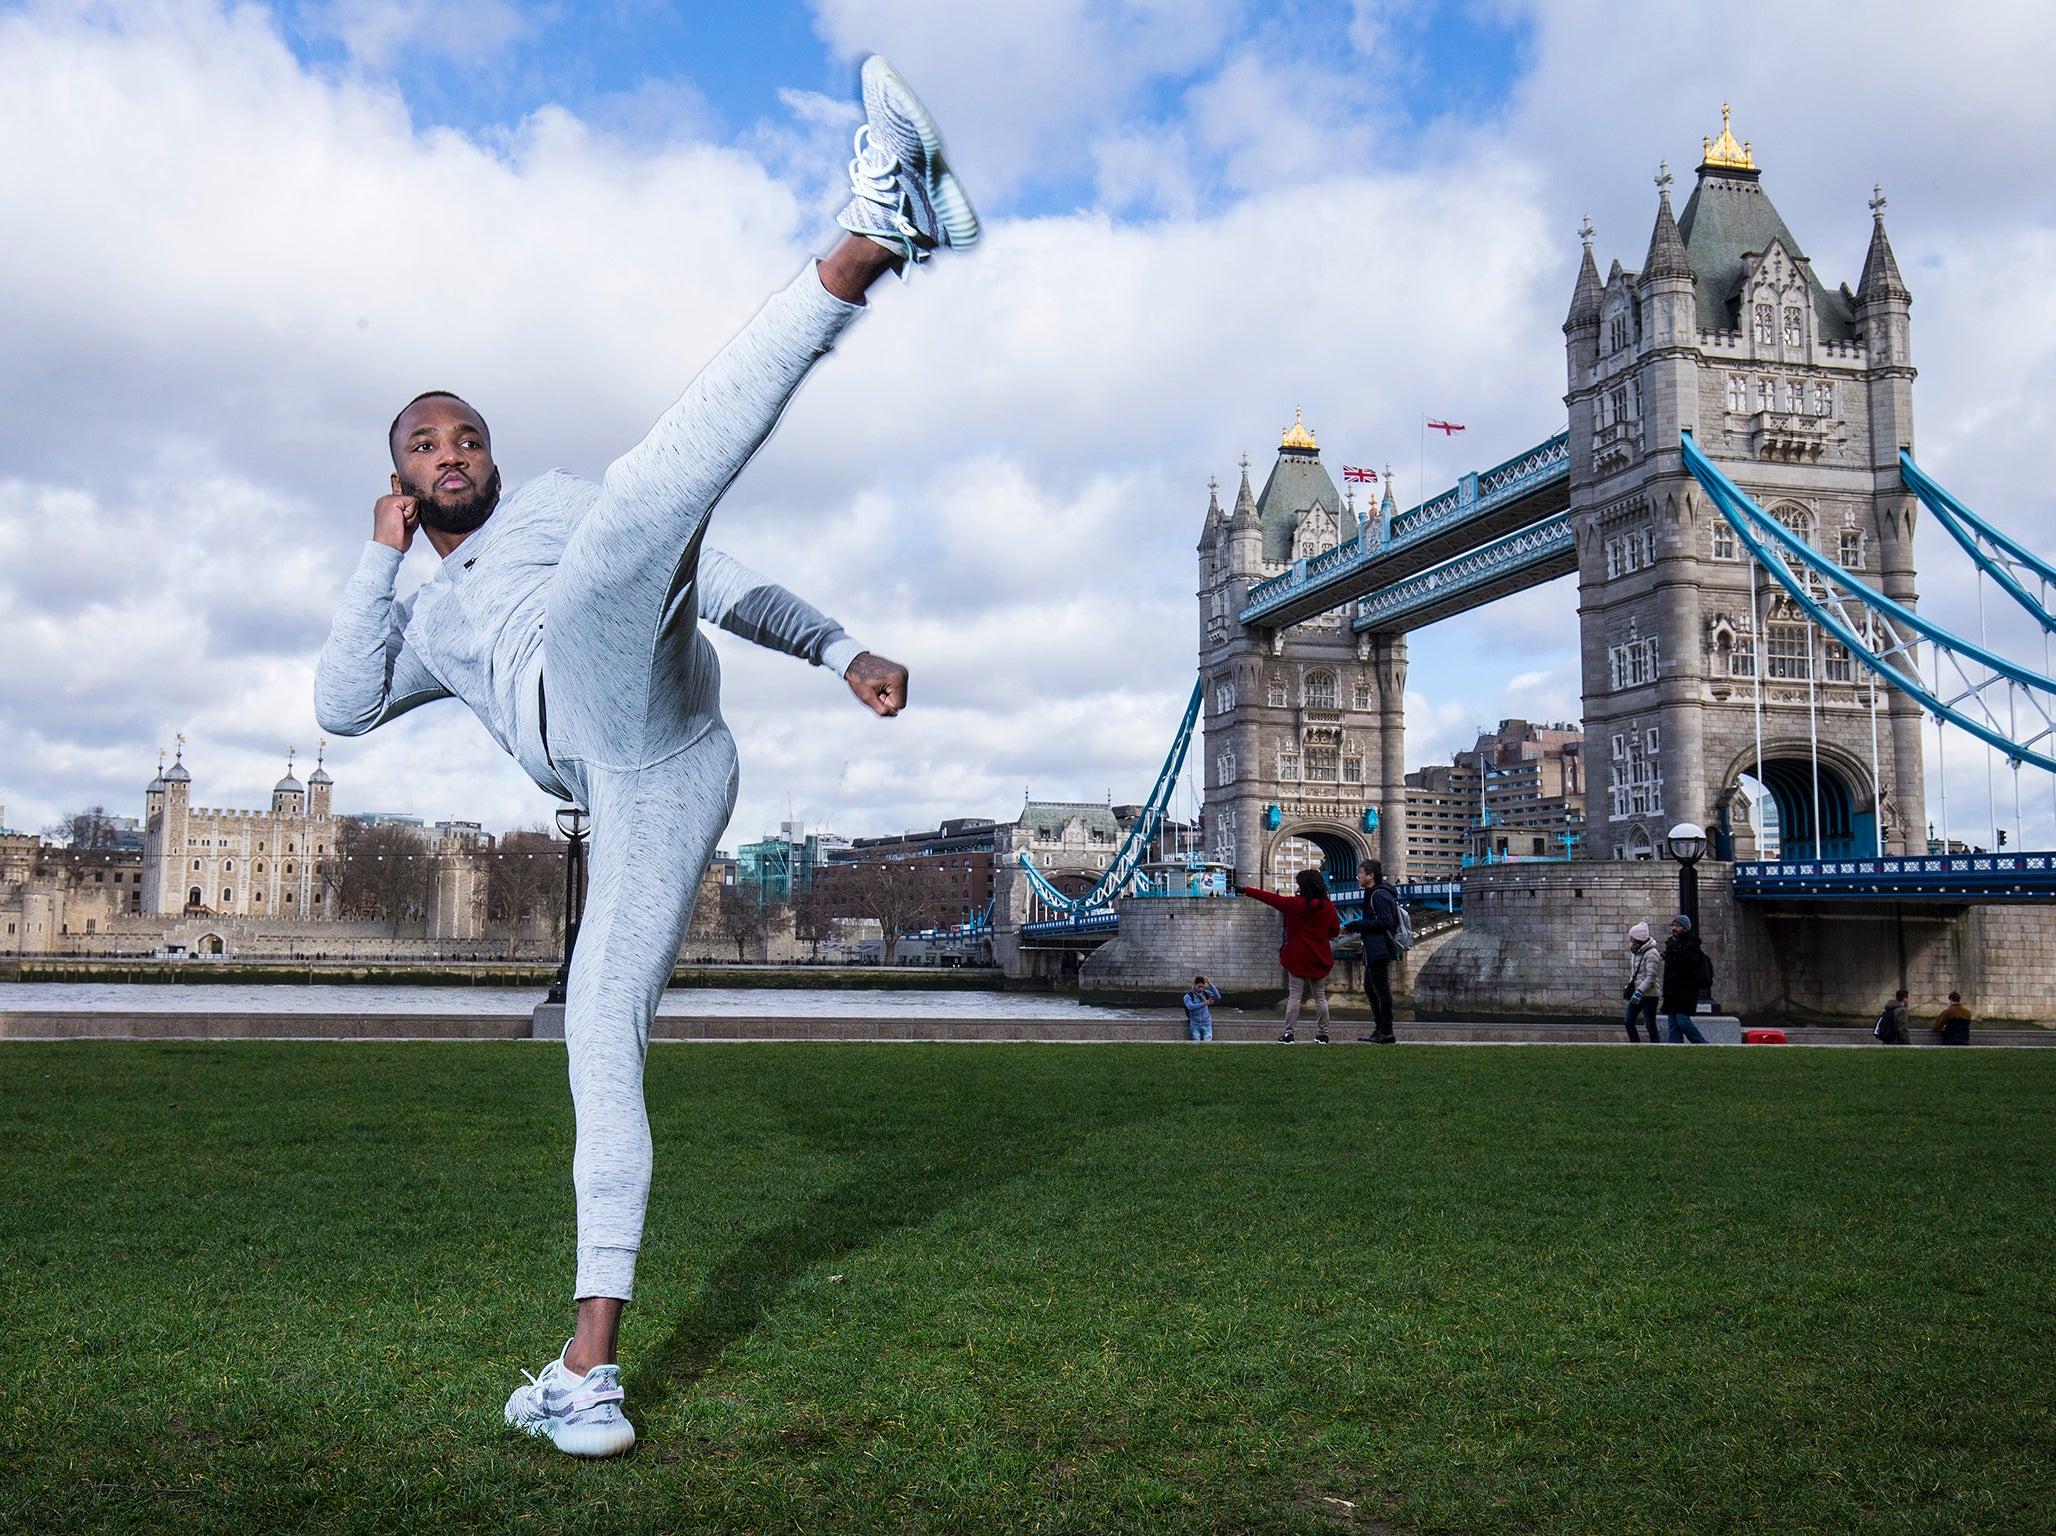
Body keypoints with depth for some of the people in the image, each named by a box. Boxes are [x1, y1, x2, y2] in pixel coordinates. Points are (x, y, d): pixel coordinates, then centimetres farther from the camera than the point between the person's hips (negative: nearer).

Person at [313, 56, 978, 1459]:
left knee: (642, 505, -30)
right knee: (603, 1041, -2)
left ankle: (871, 239, -45)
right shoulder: (427, 624, 40)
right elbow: (344, 705, 21)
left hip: (630, 687, -3)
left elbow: (721, 582, 21)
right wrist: (381, 554, 24)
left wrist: (841, 650, 8)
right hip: (636, 796, 3)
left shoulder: (560, 504, 31)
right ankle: (590, 1369, 1)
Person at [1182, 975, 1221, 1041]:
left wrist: (1210, 984, -17)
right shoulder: (1188, 996, -3)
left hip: (1207, 1024, 2)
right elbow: (1190, 1007, -23)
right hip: (1195, 1025, -2)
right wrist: (1204, 1003, -34)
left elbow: (1218, 997, -9)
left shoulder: (1206, 993, 7)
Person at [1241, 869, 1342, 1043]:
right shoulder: (1328, 907, -3)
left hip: (1298, 957, -3)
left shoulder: (1296, 904, -11)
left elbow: (1271, 898, -5)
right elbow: (1335, 931, 6)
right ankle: (1322, 1034, 11)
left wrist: (1246, 890, 3)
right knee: (1320, 997, 9)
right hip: (1320, 959, 3)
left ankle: (1288, 1033, -2)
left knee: (1294, 996, 1)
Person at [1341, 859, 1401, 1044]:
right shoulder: (1373, 894, 18)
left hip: (1380, 951, -11)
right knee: (1370, 988, 15)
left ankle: (1386, 1032, -5)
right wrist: (1354, 927, 12)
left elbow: (1384, 922, -22)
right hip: (1374, 952, 11)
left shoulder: (1379, 895, -14)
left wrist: (1356, 926, -19)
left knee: (1381, 990, -7)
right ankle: (1379, 1029, 20)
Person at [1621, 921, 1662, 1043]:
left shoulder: (1651, 954, -14)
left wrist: (1639, 992, -24)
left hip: (1649, 993, -8)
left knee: (1650, 1025, -2)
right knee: (1628, 1021, 5)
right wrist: (1629, 987, 11)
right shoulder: (1636, 952, 12)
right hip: (1637, 993, 8)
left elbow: (1650, 977, -19)